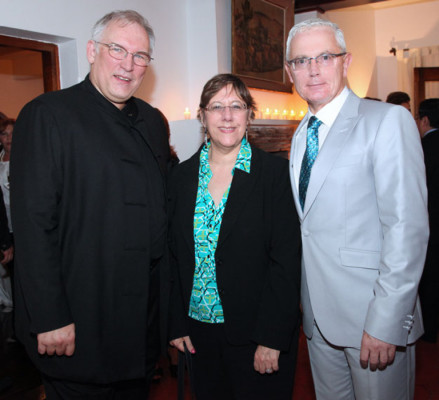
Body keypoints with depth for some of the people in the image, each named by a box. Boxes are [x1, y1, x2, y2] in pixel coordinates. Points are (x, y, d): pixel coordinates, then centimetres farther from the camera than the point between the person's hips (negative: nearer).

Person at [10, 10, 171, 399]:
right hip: (78, 326, -6)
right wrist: (49, 320, -17)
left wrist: (165, 302, 9)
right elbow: (33, 224, -15)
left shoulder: (153, 122, 9)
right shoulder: (46, 115, -10)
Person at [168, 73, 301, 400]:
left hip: (257, 330, -3)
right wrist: (178, 324, 3)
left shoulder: (275, 173, -9)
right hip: (200, 328, 4)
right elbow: (175, 256, 6)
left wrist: (271, 338, -15)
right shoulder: (183, 176, 2)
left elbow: (286, 260, -12)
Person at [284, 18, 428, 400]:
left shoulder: (388, 120, -12)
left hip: (375, 315, -6)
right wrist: (306, 301, 7)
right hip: (318, 312, 7)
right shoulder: (301, 136, 12)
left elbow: (408, 227, -18)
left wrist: (386, 322, -20)